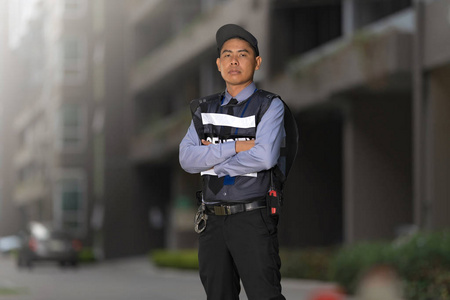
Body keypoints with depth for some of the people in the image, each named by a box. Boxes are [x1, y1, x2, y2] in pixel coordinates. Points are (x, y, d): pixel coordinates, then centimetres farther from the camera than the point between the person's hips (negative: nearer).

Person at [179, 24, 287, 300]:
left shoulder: (270, 106, -2)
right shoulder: (205, 109, 13)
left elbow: (265, 157, -19)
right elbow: (187, 159, -2)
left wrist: (213, 160, -8)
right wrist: (237, 146, -13)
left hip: (253, 220, -5)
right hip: (213, 221, 5)